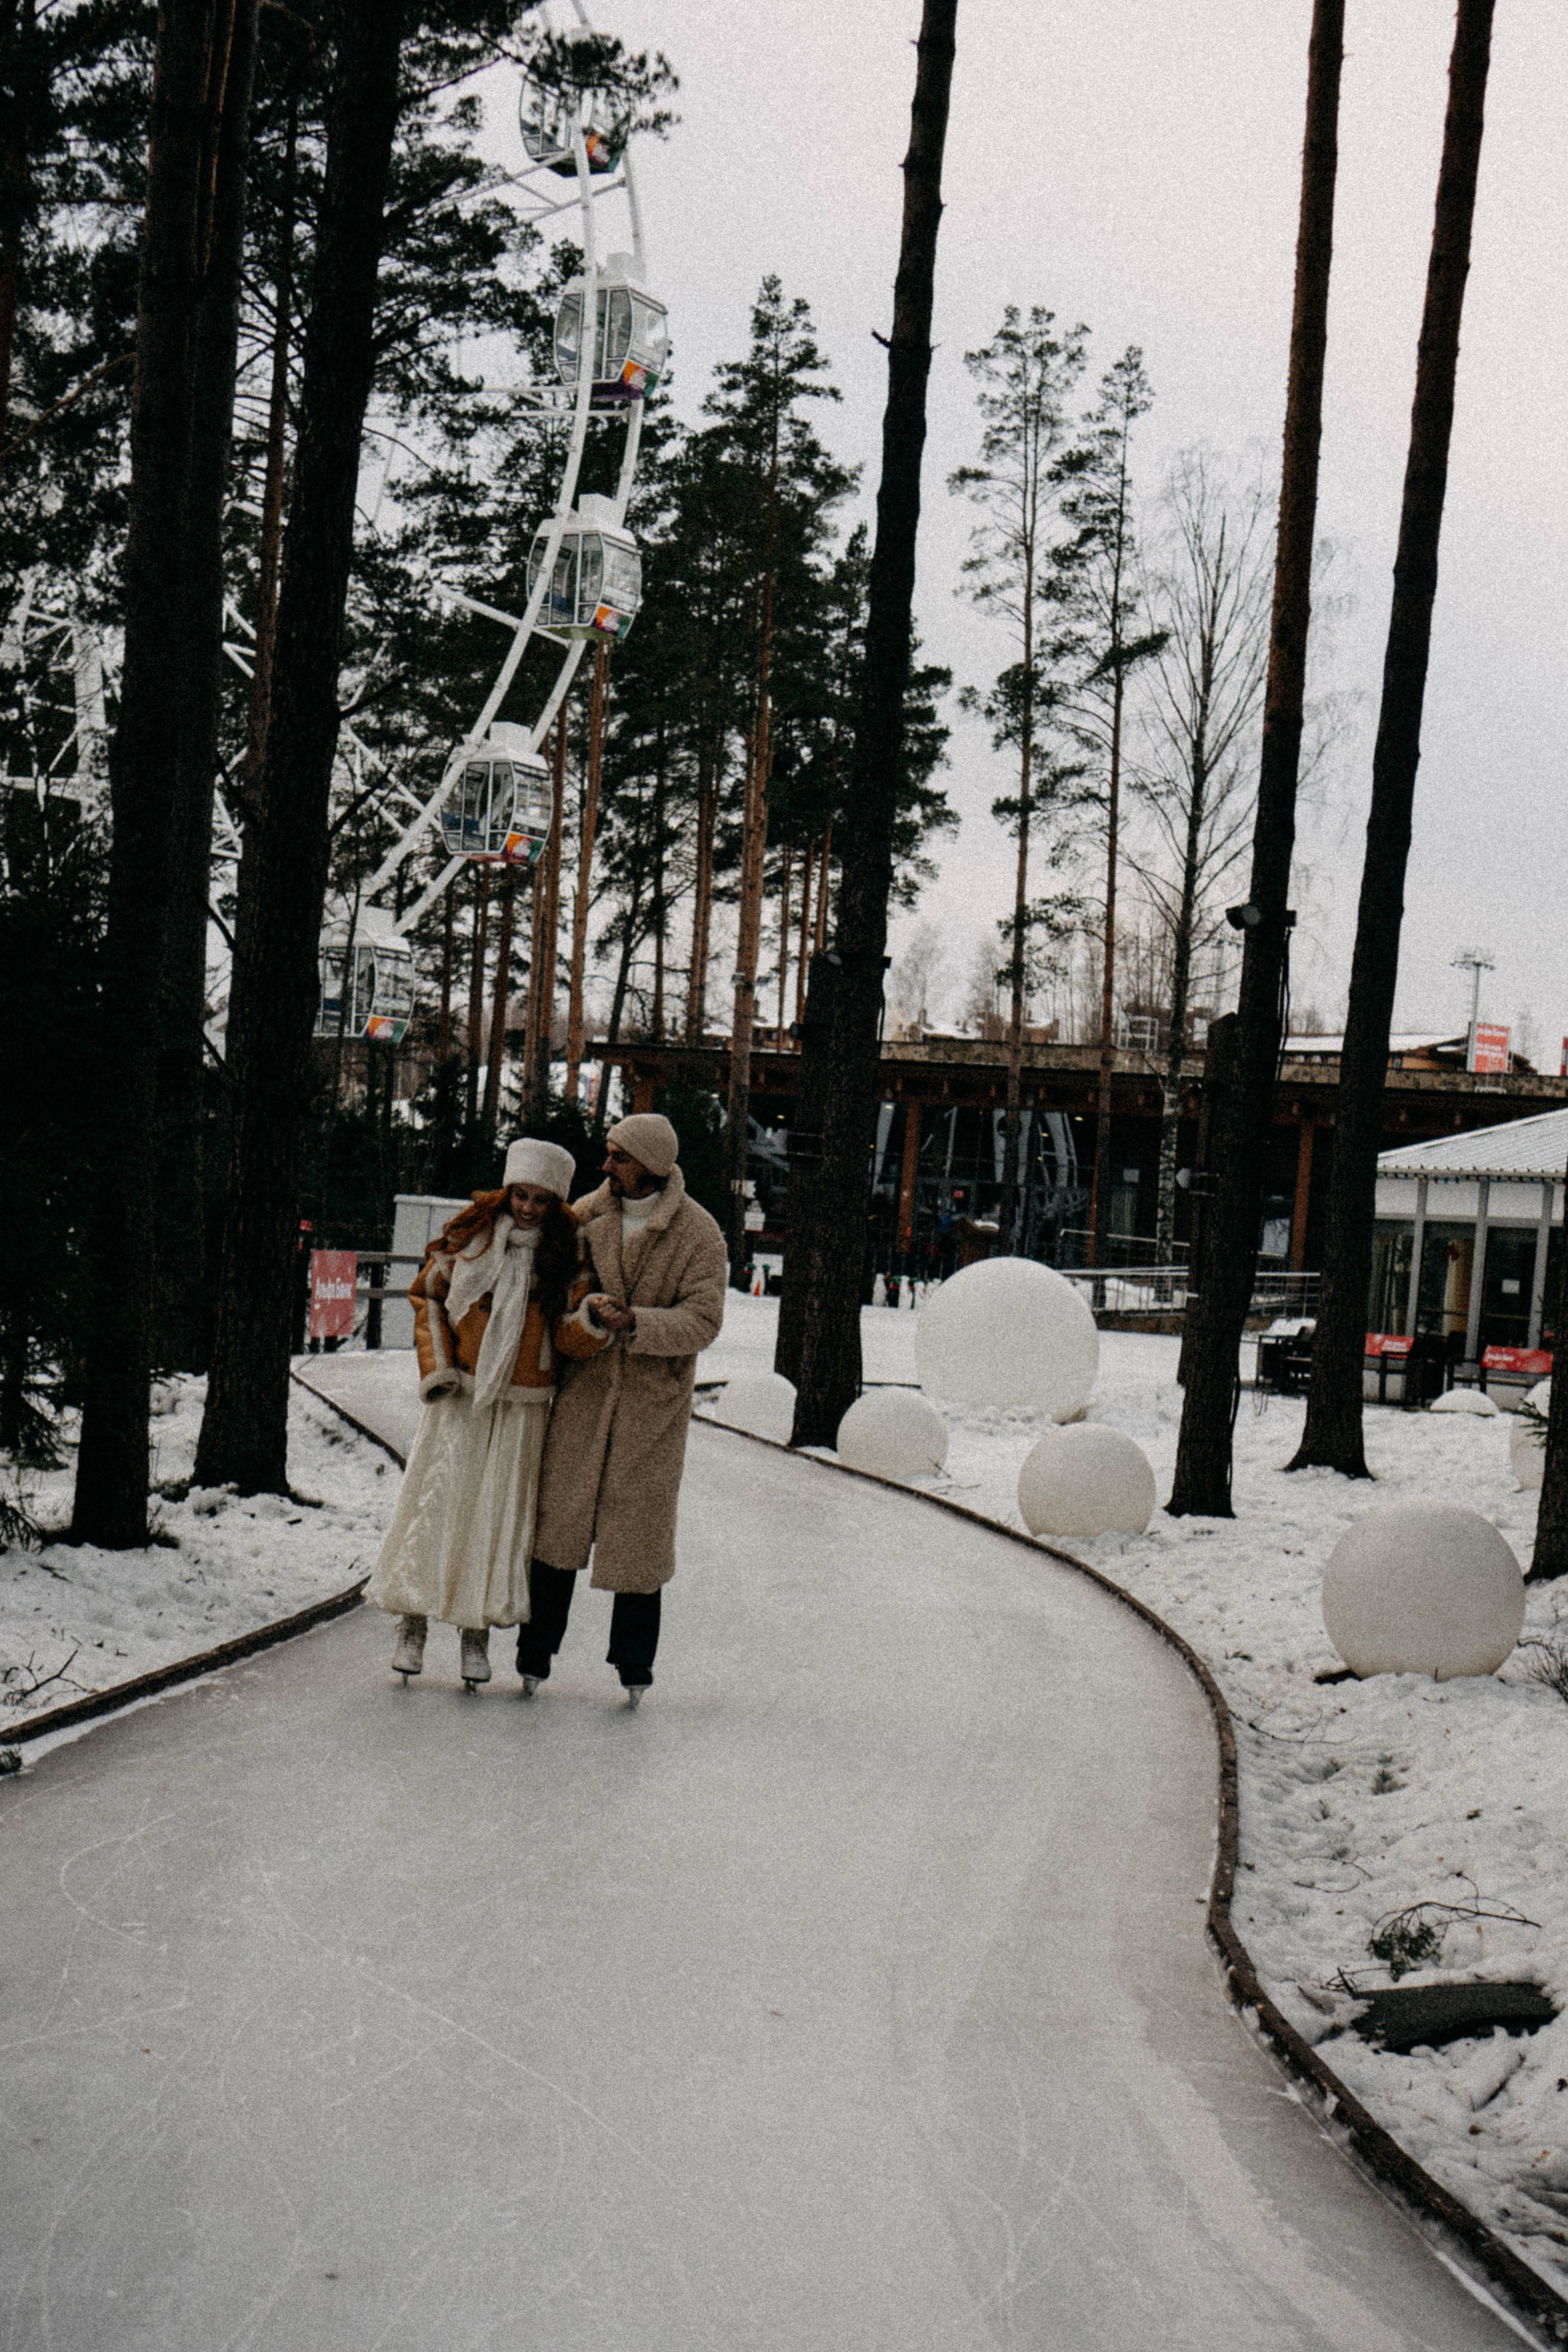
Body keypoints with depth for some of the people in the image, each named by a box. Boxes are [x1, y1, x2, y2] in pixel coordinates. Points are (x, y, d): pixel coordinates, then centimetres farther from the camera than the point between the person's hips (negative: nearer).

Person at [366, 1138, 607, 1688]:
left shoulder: (568, 1253, 0)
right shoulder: (469, 1235, 0)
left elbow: (567, 1338, -3)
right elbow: (426, 1296, 9)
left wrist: (594, 1325, -26)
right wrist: (436, 1367, -2)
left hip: (521, 1407, 0)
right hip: (459, 1396, 0)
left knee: (501, 1512, 1)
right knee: (436, 1504, -1)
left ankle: (477, 1632, 13)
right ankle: (412, 1625, 10)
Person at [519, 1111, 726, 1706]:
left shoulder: (699, 1234, -8)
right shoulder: (587, 1214, 1)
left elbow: (702, 1321, -13)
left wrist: (634, 1322, -27)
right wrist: (591, 1308, -15)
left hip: (654, 1400, -2)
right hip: (585, 1389, 2)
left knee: (638, 1528, 4)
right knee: (559, 1517, 1)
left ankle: (633, 1665, 18)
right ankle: (535, 1655, 12)